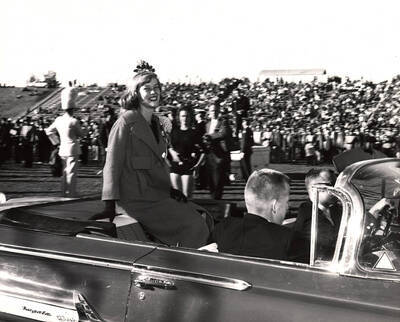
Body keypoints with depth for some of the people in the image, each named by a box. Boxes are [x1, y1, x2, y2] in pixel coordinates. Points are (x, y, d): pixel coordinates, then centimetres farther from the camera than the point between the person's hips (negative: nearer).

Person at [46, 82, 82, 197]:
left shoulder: (58, 120, 4)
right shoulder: (74, 121, -16)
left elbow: (48, 131, 15)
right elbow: (80, 134, -4)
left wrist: (55, 142, 22)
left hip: (62, 149, 7)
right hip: (72, 149, -7)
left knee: (65, 172, 16)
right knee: (72, 173, -3)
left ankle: (64, 192, 22)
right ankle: (72, 194, -3)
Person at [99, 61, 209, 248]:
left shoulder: (155, 123, 17)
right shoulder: (126, 122, -9)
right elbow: (112, 165, -13)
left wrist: (170, 190, 13)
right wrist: (109, 207, -16)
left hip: (158, 195, 9)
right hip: (136, 200, -9)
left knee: (204, 217, 2)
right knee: (193, 225, -16)